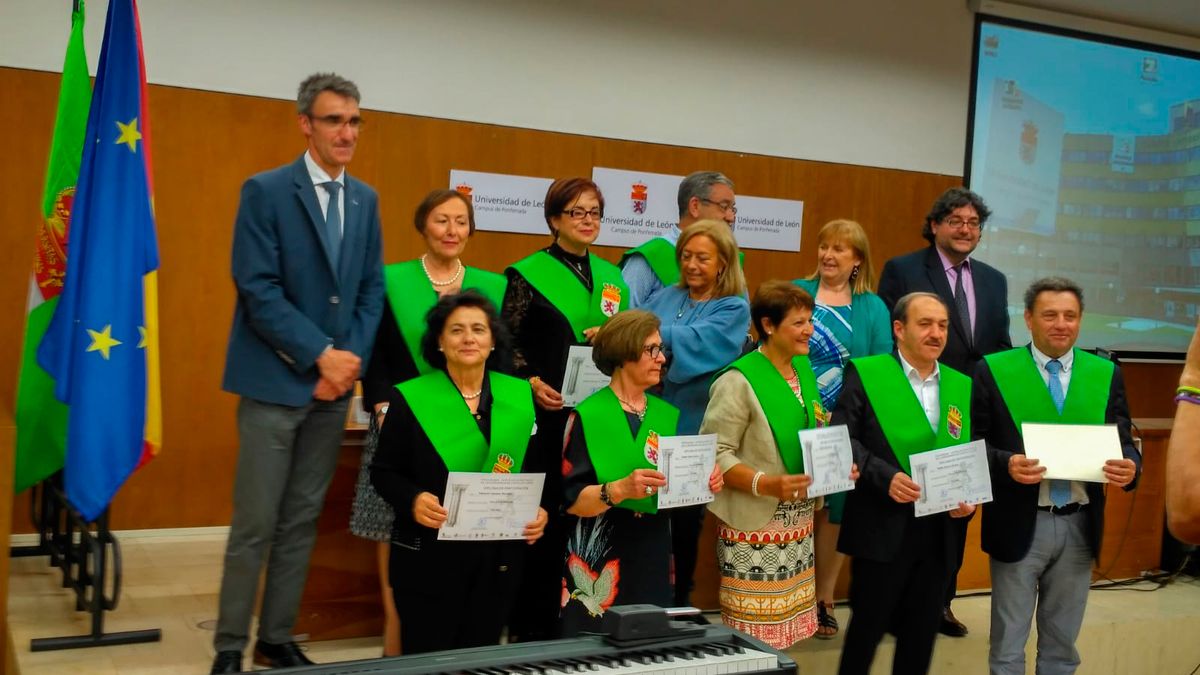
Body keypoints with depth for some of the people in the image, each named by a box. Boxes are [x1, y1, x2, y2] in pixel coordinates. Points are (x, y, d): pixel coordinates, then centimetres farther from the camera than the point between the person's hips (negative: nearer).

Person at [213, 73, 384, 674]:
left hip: (335, 383, 5)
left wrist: (350, 359, -4)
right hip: (276, 381, -5)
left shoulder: (365, 199, 10)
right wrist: (321, 353, -15)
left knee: (302, 522, 11)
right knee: (255, 524, -1)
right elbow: (258, 290, -13)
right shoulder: (265, 191, -6)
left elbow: (372, 289, 10)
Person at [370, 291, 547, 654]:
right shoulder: (410, 398, -4)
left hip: (498, 558, 3)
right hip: (427, 556, -3)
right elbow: (383, 472, -1)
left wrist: (540, 509, -6)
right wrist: (413, 500, -20)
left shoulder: (520, 397, 5)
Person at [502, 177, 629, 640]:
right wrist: (533, 383, -16)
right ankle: (532, 623, 9)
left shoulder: (612, 276, 14)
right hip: (547, 413, -4)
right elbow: (507, 341, -3)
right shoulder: (528, 273, -1)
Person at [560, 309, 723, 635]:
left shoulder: (667, 415, 9)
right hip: (599, 565, -5)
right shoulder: (588, 416, -8)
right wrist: (620, 489, -30)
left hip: (654, 562, 5)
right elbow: (572, 500, -14)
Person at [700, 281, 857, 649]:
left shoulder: (804, 369, 9)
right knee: (753, 640, -1)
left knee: (784, 628, 12)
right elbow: (714, 454, -18)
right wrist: (767, 484, -27)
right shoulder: (738, 381, -15)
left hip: (799, 524, 7)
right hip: (755, 527, -7)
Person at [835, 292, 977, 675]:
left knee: (921, 636, 14)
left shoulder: (961, 385, 11)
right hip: (882, 529, -4)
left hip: (939, 532, 5)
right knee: (866, 629, 6)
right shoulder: (865, 374, -4)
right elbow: (842, 438, -10)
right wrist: (886, 477, -21)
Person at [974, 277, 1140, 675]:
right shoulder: (994, 371, -4)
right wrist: (1007, 463, -24)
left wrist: (1129, 468, -19)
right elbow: (973, 444, -5)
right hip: (1019, 524, -3)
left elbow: (1124, 444, 4)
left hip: (1080, 526, 3)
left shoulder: (1106, 374, 4)